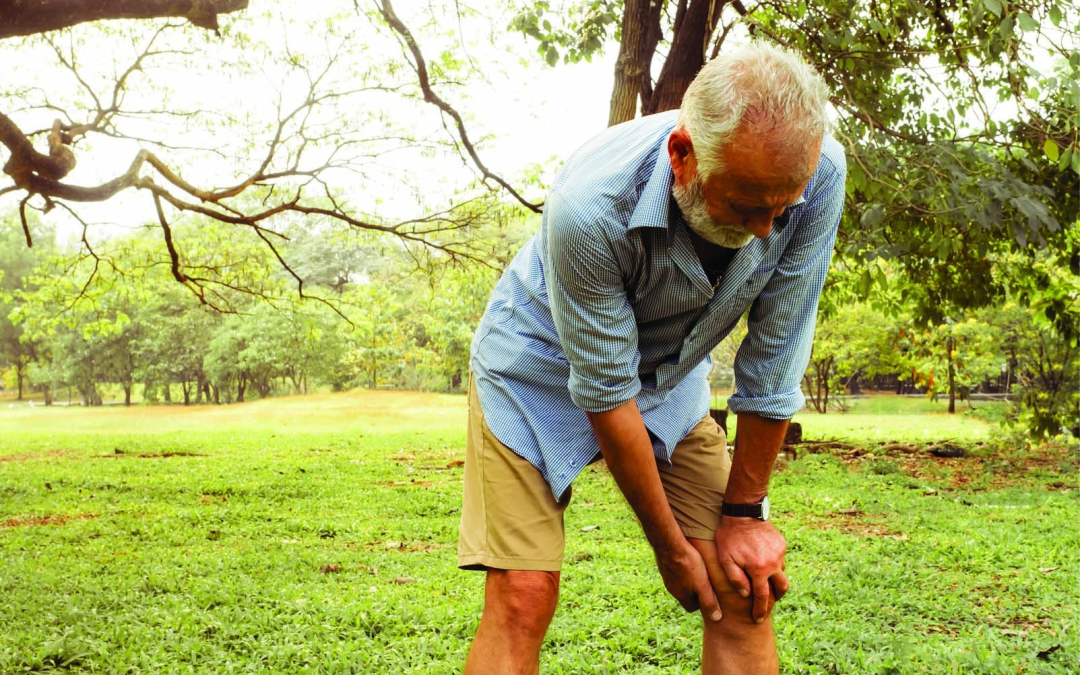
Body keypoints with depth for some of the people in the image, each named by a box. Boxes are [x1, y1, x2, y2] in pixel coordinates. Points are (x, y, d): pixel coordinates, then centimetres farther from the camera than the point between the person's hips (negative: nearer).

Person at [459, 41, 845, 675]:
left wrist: (744, 513, -7)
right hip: (544, 369, -3)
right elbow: (606, 393, -26)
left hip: (671, 374, 4)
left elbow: (774, 358, -16)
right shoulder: (589, 206, -38)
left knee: (746, 588, -4)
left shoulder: (816, 171, -27)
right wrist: (671, 547, -14)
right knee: (523, 597, -14)